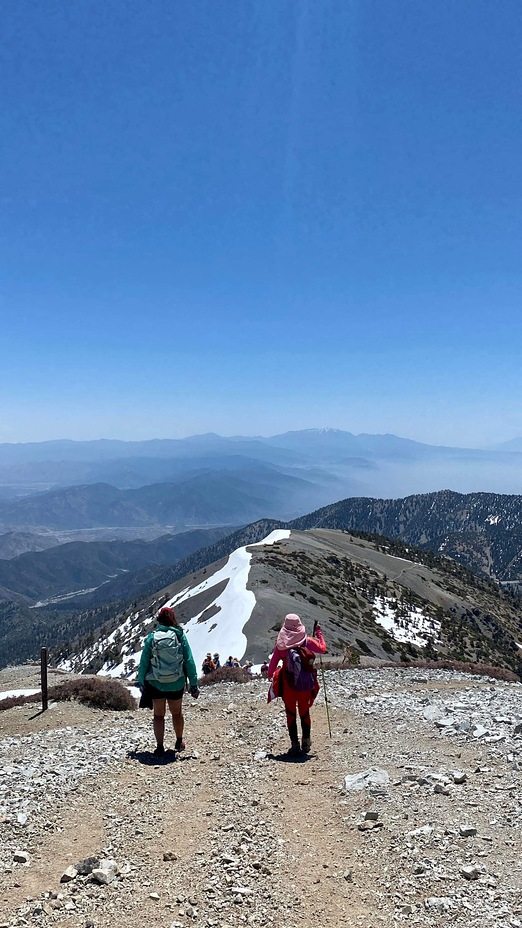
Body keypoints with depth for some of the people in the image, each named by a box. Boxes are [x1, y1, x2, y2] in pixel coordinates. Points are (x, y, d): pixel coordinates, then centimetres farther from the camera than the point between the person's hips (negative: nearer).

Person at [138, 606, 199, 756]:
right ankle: (179, 742, 36)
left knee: (158, 715, 14)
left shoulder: (152, 637, -7)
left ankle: (160, 746, 13)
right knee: (177, 712, 21)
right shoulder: (180, 636, -7)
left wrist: (140, 681, 10)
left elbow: (144, 661, -3)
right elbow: (189, 661, -7)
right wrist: (194, 684, 0)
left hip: (156, 683, -1)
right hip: (177, 683, 1)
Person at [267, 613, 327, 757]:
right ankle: (306, 743, 23)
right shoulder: (307, 641, -7)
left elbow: (273, 661, -2)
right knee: (304, 712, 17)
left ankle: (294, 745, 8)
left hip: (288, 684, -1)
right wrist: (318, 634, 16)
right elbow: (323, 649, 4)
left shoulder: (281, 643, -7)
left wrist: (270, 675, 15)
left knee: (291, 714, 9)